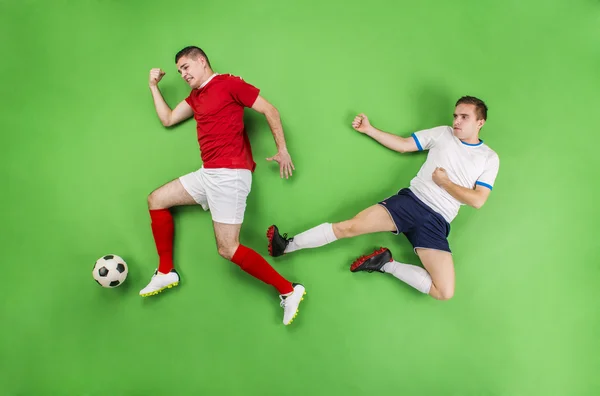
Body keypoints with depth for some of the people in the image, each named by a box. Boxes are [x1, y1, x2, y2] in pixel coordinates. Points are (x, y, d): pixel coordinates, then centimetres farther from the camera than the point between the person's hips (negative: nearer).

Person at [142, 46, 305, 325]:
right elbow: (167, 119, 27)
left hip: (230, 174, -9)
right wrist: (154, 86, 23)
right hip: (207, 174, 9)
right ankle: (166, 273, 20)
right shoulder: (195, 97, 20)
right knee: (156, 199, 14)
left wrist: (282, 150, -8)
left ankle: (288, 291, -4)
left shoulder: (229, 83, -6)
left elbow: (269, 110, -6)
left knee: (228, 250, -14)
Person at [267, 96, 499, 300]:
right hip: (411, 200, 1)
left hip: (436, 223, -1)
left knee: (445, 293, -18)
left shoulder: (489, 158, 8)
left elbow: (478, 200, -2)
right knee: (350, 226, -18)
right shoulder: (443, 133, 14)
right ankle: (286, 246, -7)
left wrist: (444, 182, -4)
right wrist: (368, 129, 17)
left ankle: (387, 264, -2)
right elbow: (403, 145, 18)